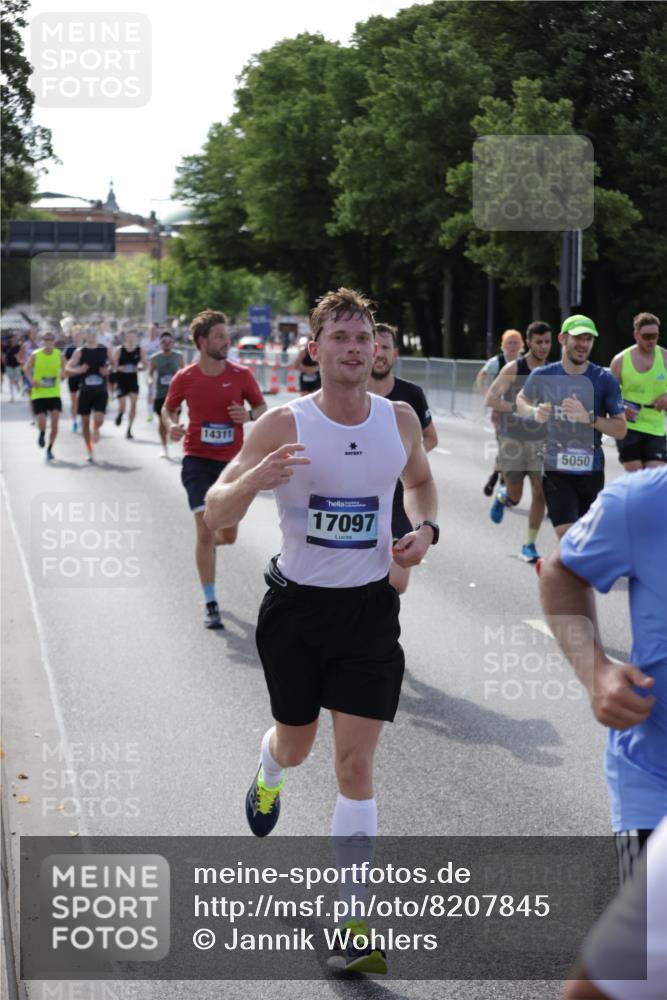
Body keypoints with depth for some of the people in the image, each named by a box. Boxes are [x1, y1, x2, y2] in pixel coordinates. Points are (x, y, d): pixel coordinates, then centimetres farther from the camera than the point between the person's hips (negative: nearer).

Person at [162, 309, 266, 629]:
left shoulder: (241, 375, -4)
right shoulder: (184, 378, -5)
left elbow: (262, 408, 6)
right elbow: (168, 409, 10)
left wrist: (250, 415, -17)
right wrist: (171, 426, -12)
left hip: (232, 462, 2)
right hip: (198, 461, -2)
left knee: (228, 536, 10)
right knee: (205, 531, -12)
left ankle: (206, 543, 49)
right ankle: (211, 605, -2)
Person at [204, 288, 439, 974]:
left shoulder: (400, 419, -2)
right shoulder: (284, 425, -13)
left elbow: (419, 480, 20)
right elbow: (216, 517, -12)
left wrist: (424, 528, -2)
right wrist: (256, 478, -33)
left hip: (369, 608, 1)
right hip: (297, 606, -1)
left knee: (356, 764, -5)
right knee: (295, 745, 18)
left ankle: (355, 926, 2)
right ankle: (268, 773, 58)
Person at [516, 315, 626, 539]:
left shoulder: (605, 380, -4)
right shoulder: (543, 376, -2)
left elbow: (621, 429, -5)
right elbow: (521, 400, 18)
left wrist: (588, 418, -21)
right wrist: (534, 412, -5)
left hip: (592, 472, 2)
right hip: (556, 471, -2)